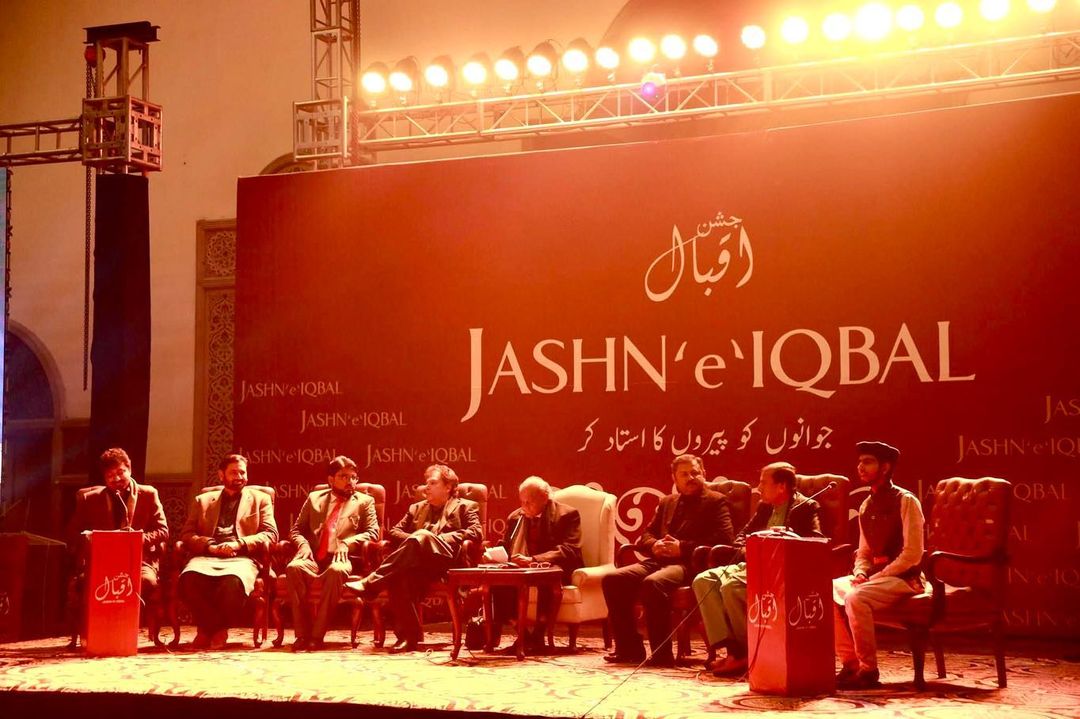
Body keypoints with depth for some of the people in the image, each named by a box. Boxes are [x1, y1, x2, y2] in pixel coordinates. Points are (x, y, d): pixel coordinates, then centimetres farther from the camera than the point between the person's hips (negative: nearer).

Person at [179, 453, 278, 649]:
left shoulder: (260, 499, 21)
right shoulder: (202, 501, 26)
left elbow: (271, 534, 9)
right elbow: (186, 534, 15)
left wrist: (239, 544, -8)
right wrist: (209, 546, -7)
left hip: (242, 558, -2)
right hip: (207, 557, 2)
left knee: (234, 581, -39)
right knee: (189, 578, -35)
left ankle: (215, 629, -14)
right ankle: (213, 628, -15)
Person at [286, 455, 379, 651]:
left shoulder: (365, 501, 18)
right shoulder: (315, 498, 24)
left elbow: (373, 532, 6)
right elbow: (296, 530, 22)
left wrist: (347, 543, -11)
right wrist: (303, 544, -2)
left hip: (341, 559, -2)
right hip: (313, 558, 2)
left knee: (336, 571, -39)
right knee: (294, 567, -33)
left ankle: (317, 635, -31)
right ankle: (302, 634, -27)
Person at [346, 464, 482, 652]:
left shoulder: (466, 507, 22)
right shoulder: (417, 508, 35)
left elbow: (476, 532, 3)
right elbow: (394, 532, 23)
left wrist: (440, 538, -6)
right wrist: (414, 540, 1)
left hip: (446, 560, -3)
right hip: (416, 563, 3)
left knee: (423, 535, -36)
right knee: (402, 575, -36)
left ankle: (371, 583, -39)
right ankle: (408, 636, -33)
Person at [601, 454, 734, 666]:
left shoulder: (716, 501, 8)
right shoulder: (667, 502, 27)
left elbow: (724, 540, -6)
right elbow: (646, 535, 27)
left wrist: (682, 548, -13)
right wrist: (654, 545, 1)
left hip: (689, 564, -7)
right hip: (659, 560, 7)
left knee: (652, 583, -37)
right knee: (612, 579, -15)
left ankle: (661, 653, -26)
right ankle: (630, 648, -9)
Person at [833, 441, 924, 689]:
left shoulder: (905, 501, -10)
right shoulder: (866, 506, 14)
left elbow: (912, 554, -16)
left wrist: (878, 576, -18)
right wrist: (860, 573, -1)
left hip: (903, 578, -8)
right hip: (874, 575, 8)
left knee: (855, 599, -32)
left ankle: (868, 670, -18)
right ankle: (850, 664, -6)